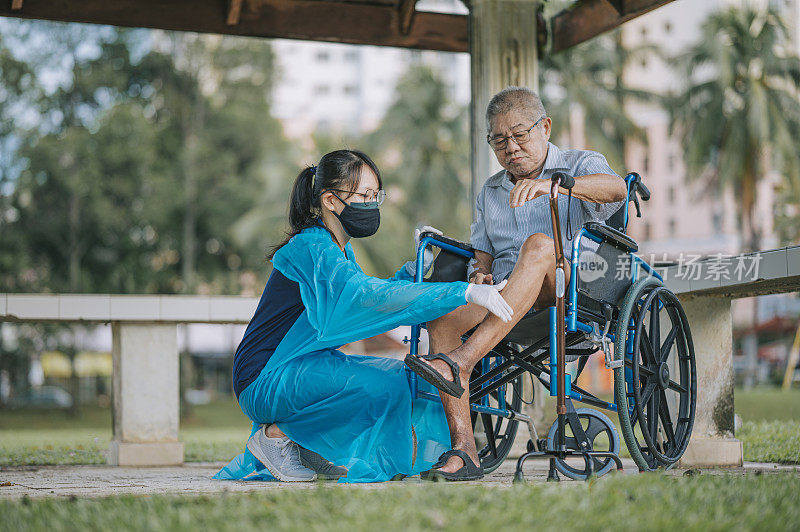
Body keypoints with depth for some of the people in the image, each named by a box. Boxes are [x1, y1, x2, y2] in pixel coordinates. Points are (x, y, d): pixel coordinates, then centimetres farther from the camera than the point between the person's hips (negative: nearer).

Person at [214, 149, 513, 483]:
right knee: (385, 386, -25)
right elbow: (368, 295, -35)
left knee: (409, 377, 7)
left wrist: (414, 269, 1)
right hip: (265, 383, -10)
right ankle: (277, 433, -9)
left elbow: (370, 306, 18)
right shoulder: (310, 248, -20)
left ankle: (316, 447, 7)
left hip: (308, 368, 10)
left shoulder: (339, 249, 12)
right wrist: (465, 292, -40)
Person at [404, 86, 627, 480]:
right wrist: (479, 274, 2)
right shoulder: (490, 192, 27)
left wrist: (552, 185, -32)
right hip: (504, 294, 5)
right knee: (440, 314, -27)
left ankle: (461, 361, -46)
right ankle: (463, 447, -31)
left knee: (538, 244, -38)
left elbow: (616, 188, -14)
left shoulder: (580, 165, 9)